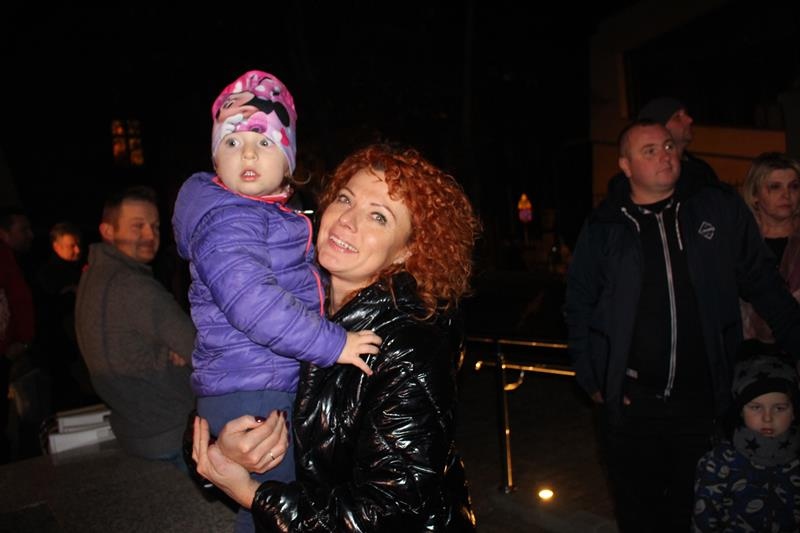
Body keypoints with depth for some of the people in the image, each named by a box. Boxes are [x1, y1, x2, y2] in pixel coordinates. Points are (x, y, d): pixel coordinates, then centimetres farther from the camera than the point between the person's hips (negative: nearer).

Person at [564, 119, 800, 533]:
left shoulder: (719, 207, 0)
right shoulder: (604, 226, -2)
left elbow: (762, 282, 8)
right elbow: (579, 306, 3)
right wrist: (591, 380, 1)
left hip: (704, 396, 1)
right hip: (631, 401, 0)